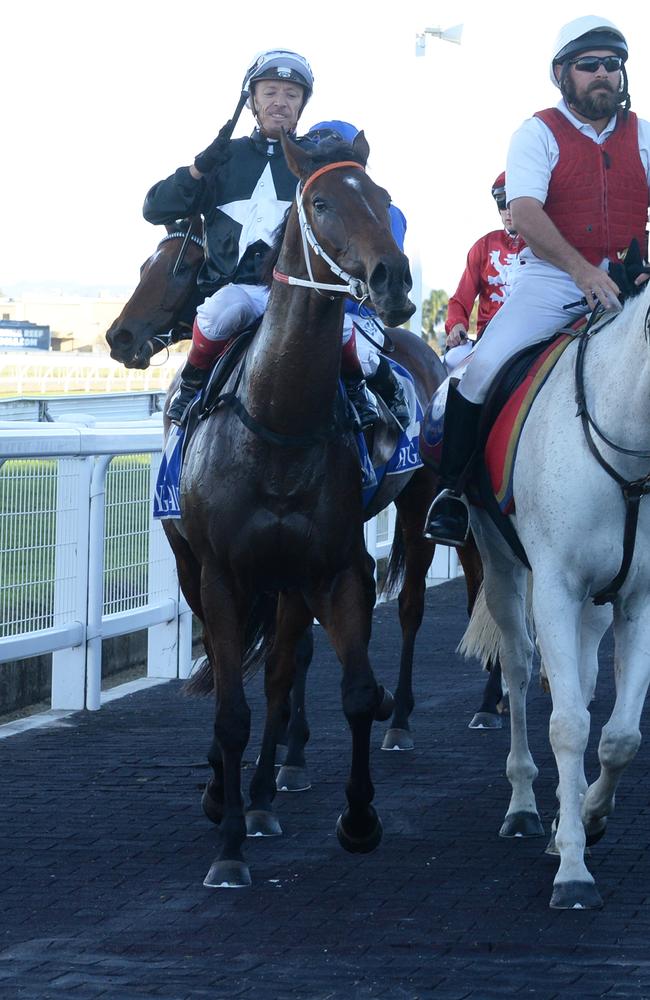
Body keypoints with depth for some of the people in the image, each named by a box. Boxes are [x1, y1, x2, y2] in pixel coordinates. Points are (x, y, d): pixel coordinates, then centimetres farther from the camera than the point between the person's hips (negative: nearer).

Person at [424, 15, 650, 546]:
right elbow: (524, 213, -13)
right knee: (483, 369, -19)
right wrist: (582, 270, -27)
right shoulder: (539, 133, 1)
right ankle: (453, 490, -3)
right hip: (553, 279, -3)